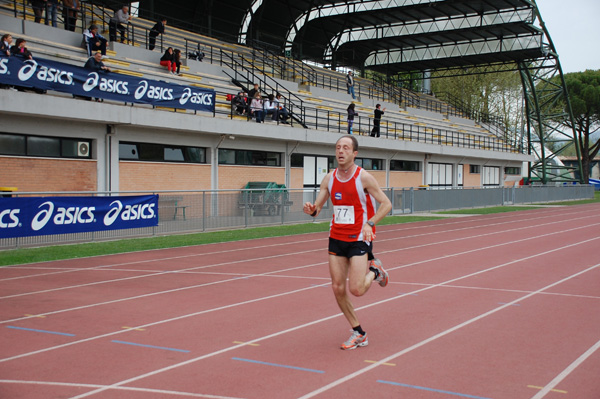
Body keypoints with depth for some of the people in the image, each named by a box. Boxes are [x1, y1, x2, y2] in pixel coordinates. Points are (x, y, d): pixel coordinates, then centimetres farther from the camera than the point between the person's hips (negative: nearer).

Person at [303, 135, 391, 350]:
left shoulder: (364, 178, -11)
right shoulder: (329, 178, 3)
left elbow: (386, 204, -8)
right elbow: (317, 207, 7)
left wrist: (370, 223, -23)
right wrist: (311, 210, -18)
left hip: (359, 238, -5)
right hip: (336, 238, 5)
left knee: (356, 290, -14)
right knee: (337, 288, 2)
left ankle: (374, 271, 21)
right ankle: (358, 334, 17)